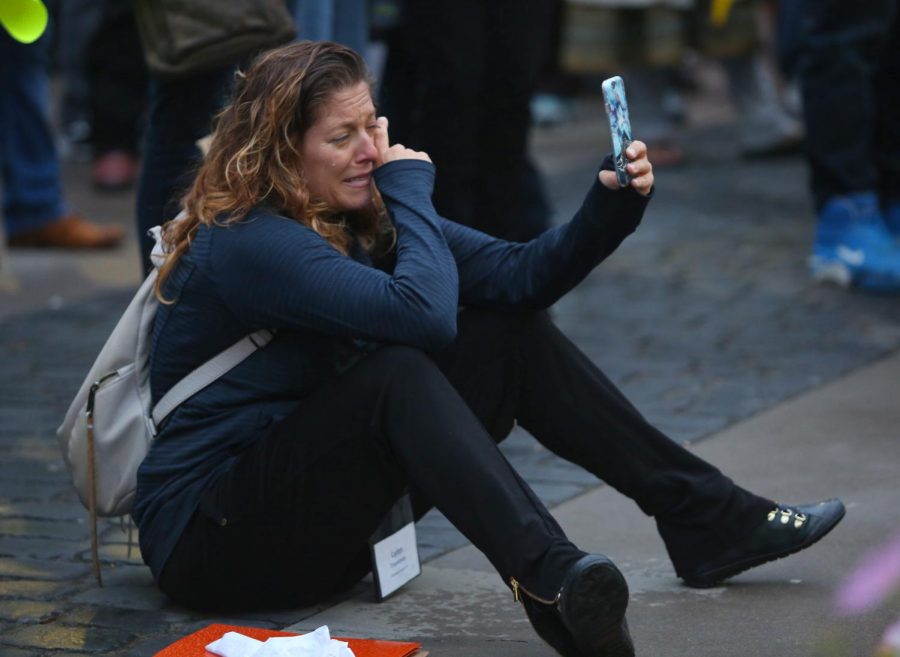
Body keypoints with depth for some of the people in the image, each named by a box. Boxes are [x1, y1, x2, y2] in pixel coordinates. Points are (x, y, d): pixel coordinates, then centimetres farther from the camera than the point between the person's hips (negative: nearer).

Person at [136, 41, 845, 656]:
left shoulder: (363, 214, 5)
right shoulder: (246, 240, -21)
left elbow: (515, 274, -2)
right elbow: (422, 311, -31)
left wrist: (608, 210, -17)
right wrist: (409, 187, -16)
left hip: (328, 511, 8)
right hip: (208, 533, -8)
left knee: (511, 335, -1)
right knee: (395, 372, -32)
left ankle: (706, 517, -2)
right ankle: (549, 580, -50)